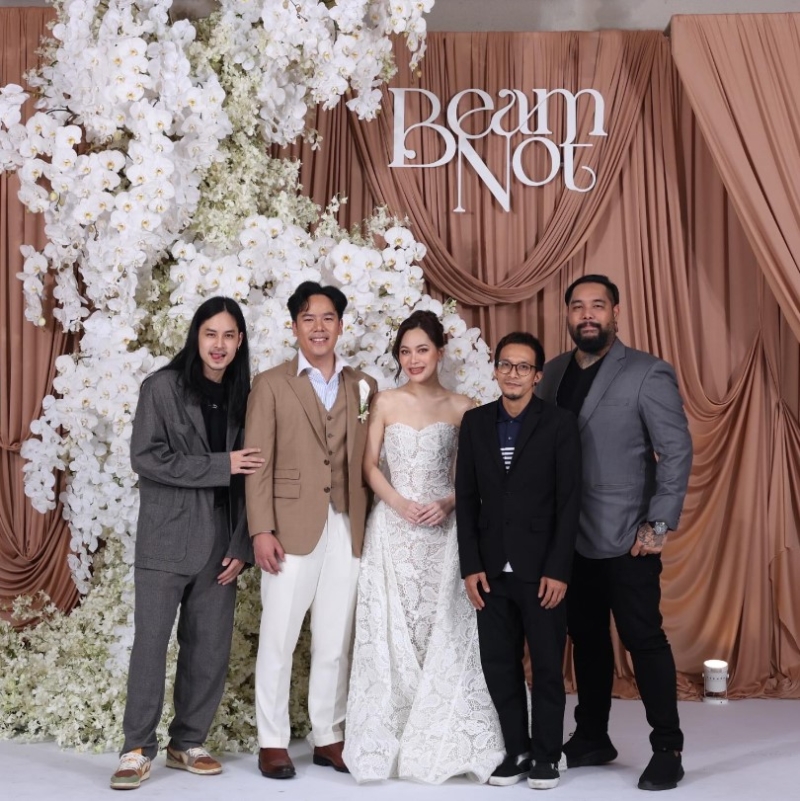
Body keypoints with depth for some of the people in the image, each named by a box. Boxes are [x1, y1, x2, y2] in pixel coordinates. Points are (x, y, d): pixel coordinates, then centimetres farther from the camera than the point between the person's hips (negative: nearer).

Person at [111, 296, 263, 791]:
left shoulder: (242, 397, 9)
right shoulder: (163, 387, -2)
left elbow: (247, 477, 9)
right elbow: (147, 458, -10)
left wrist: (242, 546, 2)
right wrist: (220, 466, -13)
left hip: (220, 543, 4)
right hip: (167, 539, -4)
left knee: (211, 648, 6)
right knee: (151, 641, -4)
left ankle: (188, 743, 20)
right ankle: (138, 749, 7)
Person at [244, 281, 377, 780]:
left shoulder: (364, 387, 11)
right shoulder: (271, 385, 3)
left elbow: (371, 463, 8)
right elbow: (258, 463, -2)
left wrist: (373, 528, 1)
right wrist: (262, 530, -11)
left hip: (349, 530, 3)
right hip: (292, 528, -2)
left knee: (336, 642, 9)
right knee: (278, 638, 1)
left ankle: (329, 737, 20)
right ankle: (273, 741, 12)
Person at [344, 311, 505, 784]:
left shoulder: (462, 408, 3)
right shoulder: (385, 403, 5)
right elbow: (370, 465, 3)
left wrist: (449, 502, -13)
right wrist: (397, 501, -12)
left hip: (442, 528, 0)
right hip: (392, 528, 1)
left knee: (443, 628, -1)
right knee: (391, 629, 1)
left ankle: (442, 738, 10)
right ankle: (391, 739, 10)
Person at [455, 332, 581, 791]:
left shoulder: (560, 424, -4)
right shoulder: (475, 422, 6)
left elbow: (569, 502, -6)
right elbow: (466, 498, 5)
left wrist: (558, 571, -12)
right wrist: (471, 565, -1)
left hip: (541, 569, -3)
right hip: (492, 569, 3)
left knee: (548, 666, 7)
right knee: (499, 665, 8)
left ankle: (546, 756, 21)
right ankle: (517, 750, 22)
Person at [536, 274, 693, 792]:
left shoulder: (648, 374, -8)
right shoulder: (555, 372, 8)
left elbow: (678, 452, -9)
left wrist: (659, 525, -13)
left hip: (625, 538, -5)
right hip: (571, 538, 5)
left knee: (644, 640, 2)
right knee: (587, 640, 14)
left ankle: (668, 750, 14)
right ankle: (592, 739, 27)